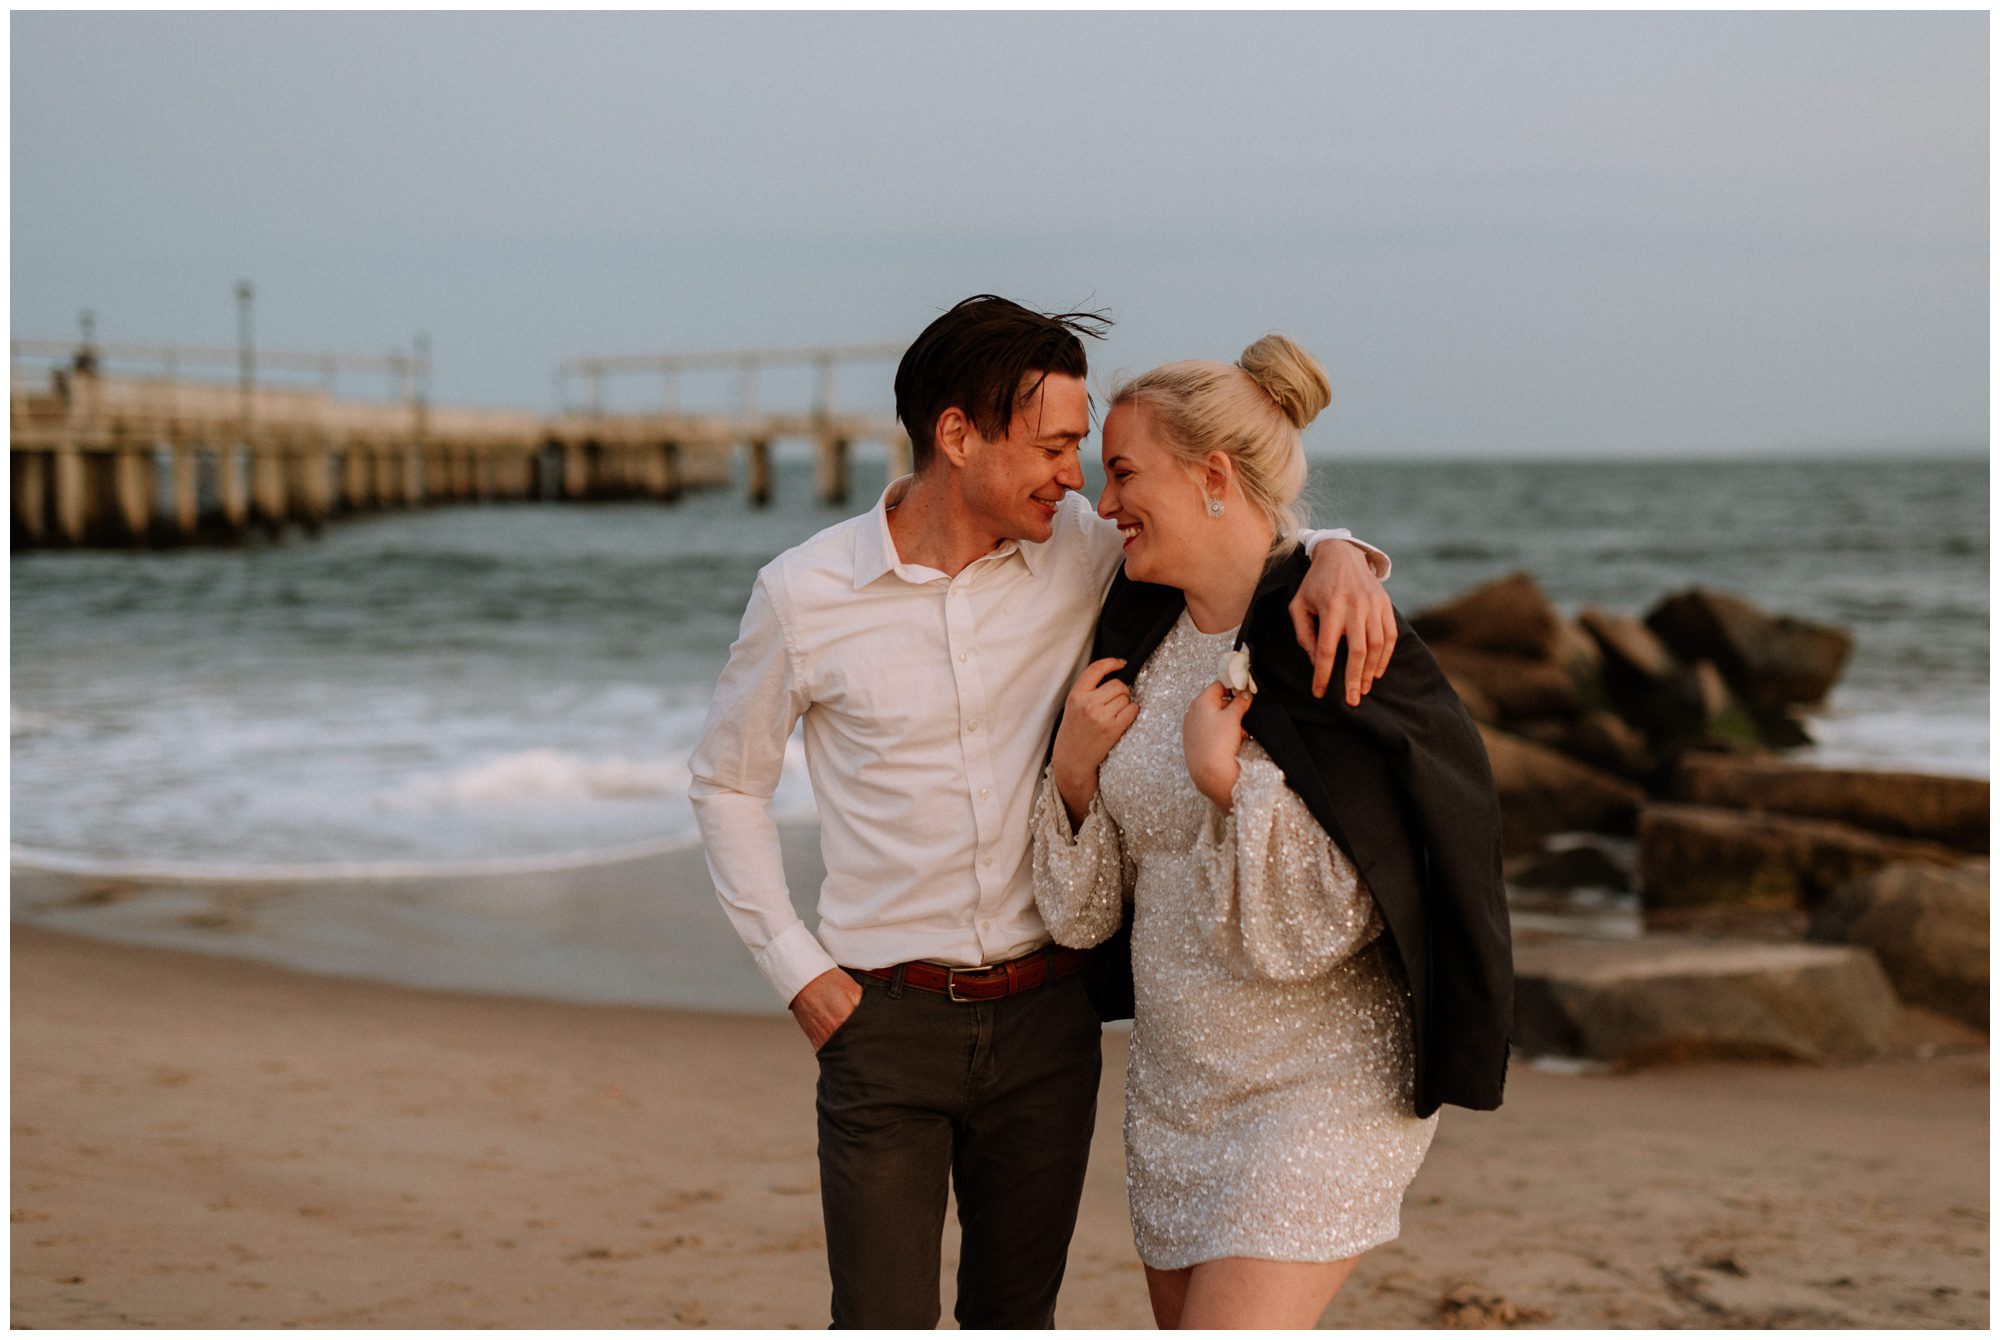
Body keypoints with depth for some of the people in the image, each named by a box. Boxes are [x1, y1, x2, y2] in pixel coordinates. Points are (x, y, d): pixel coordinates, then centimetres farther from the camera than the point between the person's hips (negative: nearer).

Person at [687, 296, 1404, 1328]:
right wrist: (795, 969, -1)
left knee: (1015, 1315, 14)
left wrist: (1338, 560, -20)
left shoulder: (1079, 552, -3)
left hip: (1044, 1015, 3)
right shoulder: (805, 595, -8)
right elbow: (727, 784, 5)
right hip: (887, 1021, -2)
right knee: (883, 1320, -2)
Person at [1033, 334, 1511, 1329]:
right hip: (1175, 1080, 8)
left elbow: (1320, 921, -19)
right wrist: (1073, 768, -6)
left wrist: (1228, 778, -23)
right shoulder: (1140, 635, 6)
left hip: (1323, 1084, -8)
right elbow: (1083, 911, 9)